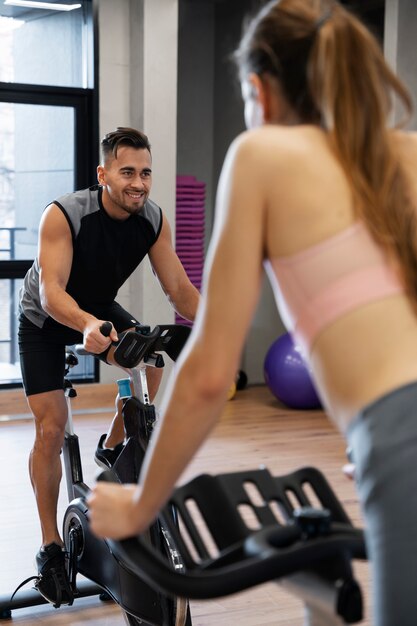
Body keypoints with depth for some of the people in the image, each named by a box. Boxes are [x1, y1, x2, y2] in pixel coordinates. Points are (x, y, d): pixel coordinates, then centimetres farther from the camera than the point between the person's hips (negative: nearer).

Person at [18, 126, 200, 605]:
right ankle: (50, 546, 4)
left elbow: (179, 289, -17)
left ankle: (113, 447, 4)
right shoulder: (63, 215, -32)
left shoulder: (154, 220, -19)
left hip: (99, 309, 4)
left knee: (150, 362, -24)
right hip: (45, 318, -4)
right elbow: (51, 291, -39)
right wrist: (86, 324, -58)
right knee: (51, 428, -9)